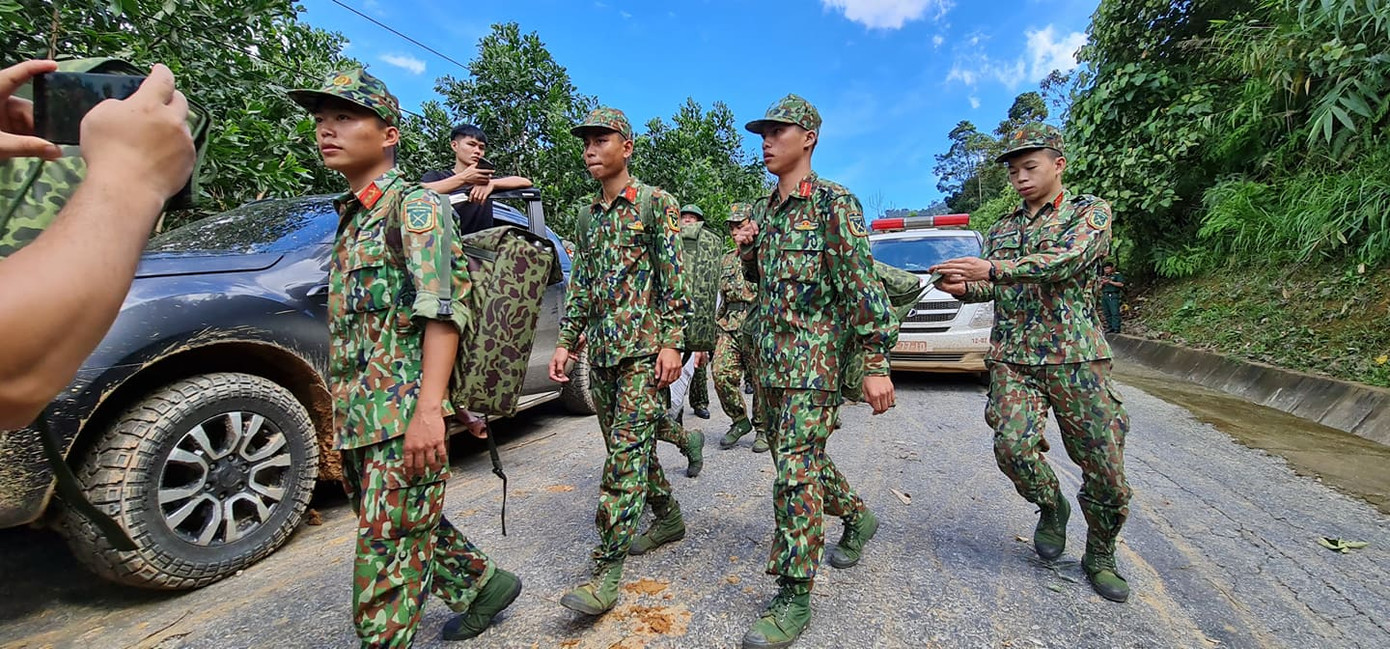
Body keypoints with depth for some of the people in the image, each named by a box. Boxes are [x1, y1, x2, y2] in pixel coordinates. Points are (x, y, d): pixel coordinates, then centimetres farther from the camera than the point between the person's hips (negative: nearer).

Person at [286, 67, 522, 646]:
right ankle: (482, 583, 39)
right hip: (357, 419, 9)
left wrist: (428, 408, -27)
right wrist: (342, 414, 23)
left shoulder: (414, 206, -7)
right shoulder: (351, 217, 19)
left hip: (404, 419, -9)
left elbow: (442, 310, -18)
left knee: (386, 561, -2)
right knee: (408, 528, 20)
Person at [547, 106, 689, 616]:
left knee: (627, 451, -9)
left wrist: (671, 342, -16)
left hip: (643, 348, -7)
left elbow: (674, 278, -8)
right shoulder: (587, 216, 17)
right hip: (600, 349, 8)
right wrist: (565, 341, 13)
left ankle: (607, 572, -4)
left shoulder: (655, 203, -2)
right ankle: (669, 518, 34)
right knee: (628, 445, 14)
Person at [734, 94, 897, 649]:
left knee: (796, 470, -8)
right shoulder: (765, 210, 15)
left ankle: (794, 596, 5)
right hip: (768, 359, 8)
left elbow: (865, 286, -13)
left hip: (813, 359, -8)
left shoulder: (833, 203, -8)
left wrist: (876, 363, -17)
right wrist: (747, 251, 3)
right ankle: (857, 517, 43)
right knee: (799, 458, 18)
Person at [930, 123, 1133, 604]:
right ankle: (1051, 506, 16)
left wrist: (990, 268, -26)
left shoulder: (1090, 212, 3)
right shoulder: (1001, 229, 18)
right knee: (1012, 445, -17)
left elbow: (1066, 260, -17)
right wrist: (962, 287, -5)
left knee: (1104, 466, 2)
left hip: (1077, 356, -2)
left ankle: (1100, 556, 28)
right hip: (1013, 359, 3)